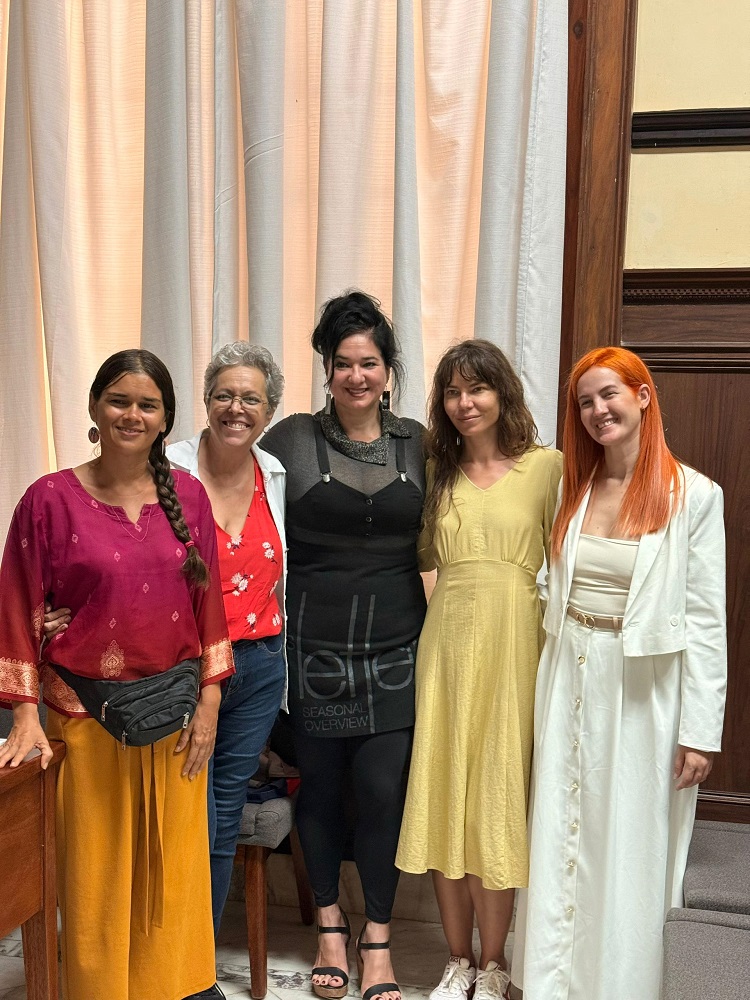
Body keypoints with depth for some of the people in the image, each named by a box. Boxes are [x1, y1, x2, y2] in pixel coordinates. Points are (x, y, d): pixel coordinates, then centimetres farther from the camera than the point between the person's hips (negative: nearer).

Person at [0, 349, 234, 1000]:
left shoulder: (187, 495, 2)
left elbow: (208, 603, 5)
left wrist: (209, 705, 2)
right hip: (85, 718, -2)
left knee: (174, 867, 13)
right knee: (96, 873, 11)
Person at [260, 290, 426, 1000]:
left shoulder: (416, 443, 5)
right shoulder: (293, 439, -2)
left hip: (394, 649, 1)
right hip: (313, 648, -1)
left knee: (383, 790, 3)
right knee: (320, 787, 12)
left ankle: (377, 937, 25)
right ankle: (330, 922, 35)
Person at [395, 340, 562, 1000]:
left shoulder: (546, 466, -1)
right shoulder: (439, 471, 10)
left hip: (513, 644, -3)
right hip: (447, 641, 3)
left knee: (496, 799, 5)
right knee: (443, 795, 8)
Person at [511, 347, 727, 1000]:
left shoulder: (694, 495, -8)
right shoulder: (573, 488, 6)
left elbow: (706, 621, -8)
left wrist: (700, 731, -10)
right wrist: (542, 687, 5)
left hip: (644, 691, -4)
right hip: (571, 680, 4)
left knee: (629, 849, 8)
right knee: (561, 837, 12)